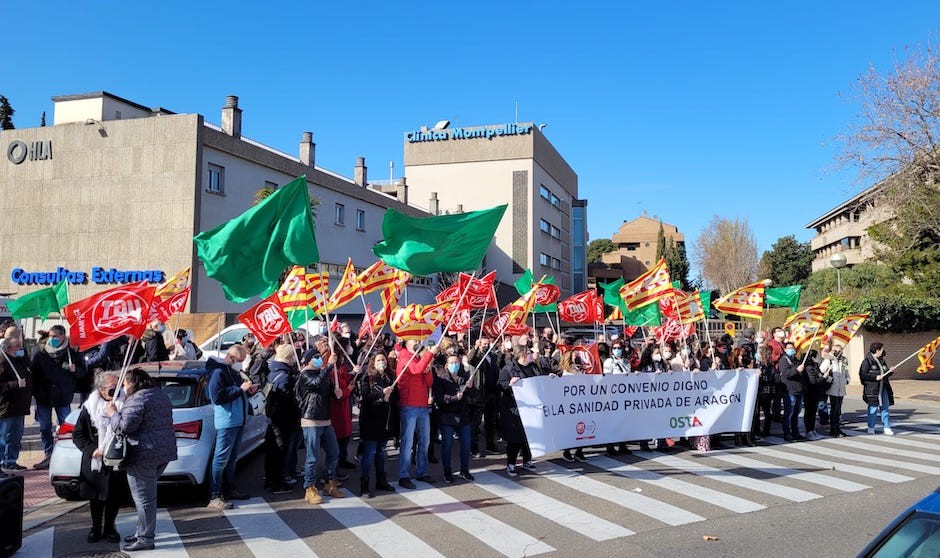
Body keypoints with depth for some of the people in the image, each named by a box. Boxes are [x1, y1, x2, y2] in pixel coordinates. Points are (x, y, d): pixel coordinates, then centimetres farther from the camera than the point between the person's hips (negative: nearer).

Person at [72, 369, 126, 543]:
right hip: (95, 461, 0)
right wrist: (92, 449, -13)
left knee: (115, 496, 10)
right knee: (96, 496, 14)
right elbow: (78, 434, -2)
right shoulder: (90, 407, -8)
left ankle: (109, 527, 30)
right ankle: (96, 528, 34)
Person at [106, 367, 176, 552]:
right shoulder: (161, 395, 15)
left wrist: (113, 413, -4)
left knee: (144, 498, -1)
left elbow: (125, 426, -21)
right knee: (148, 495, 20)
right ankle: (143, 532, 28)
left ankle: (145, 539, 6)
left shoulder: (137, 399, -14)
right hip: (165, 452, 10)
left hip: (144, 454, -9)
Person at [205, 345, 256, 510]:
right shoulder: (218, 372, -13)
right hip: (226, 422, -10)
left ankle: (229, 489, 28)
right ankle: (214, 497, -6)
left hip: (238, 421, 10)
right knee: (221, 459, -8)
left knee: (232, 458, 17)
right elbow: (218, 396, -22)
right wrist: (240, 389, -20)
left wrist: (248, 390, 9)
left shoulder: (234, 372, 17)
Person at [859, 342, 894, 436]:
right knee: (873, 408, -1)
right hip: (872, 389, -7)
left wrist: (890, 371, 2)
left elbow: (885, 374, 23)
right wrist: (875, 377, -19)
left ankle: (886, 428, 12)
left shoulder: (881, 360, 15)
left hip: (883, 387, 7)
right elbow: (862, 375, -14)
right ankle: (871, 428, 12)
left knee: (886, 408, 6)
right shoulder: (867, 361, -9)